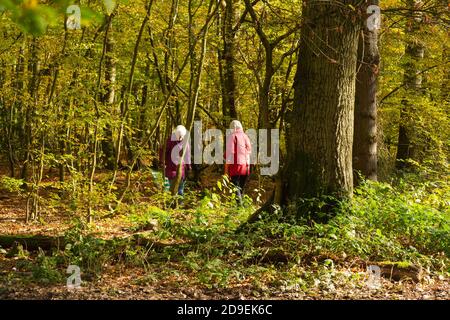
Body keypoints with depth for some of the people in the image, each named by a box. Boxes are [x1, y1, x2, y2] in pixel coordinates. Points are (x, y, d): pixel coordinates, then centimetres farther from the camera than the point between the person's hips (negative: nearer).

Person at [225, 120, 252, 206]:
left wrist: (226, 169, -9)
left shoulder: (231, 136, -4)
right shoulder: (246, 136, 14)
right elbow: (249, 151, 15)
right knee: (241, 187, 15)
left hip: (236, 164, -6)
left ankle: (239, 204, -22)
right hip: (246, 166, 6)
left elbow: (229, 153, -10)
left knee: (235, 187, -8)